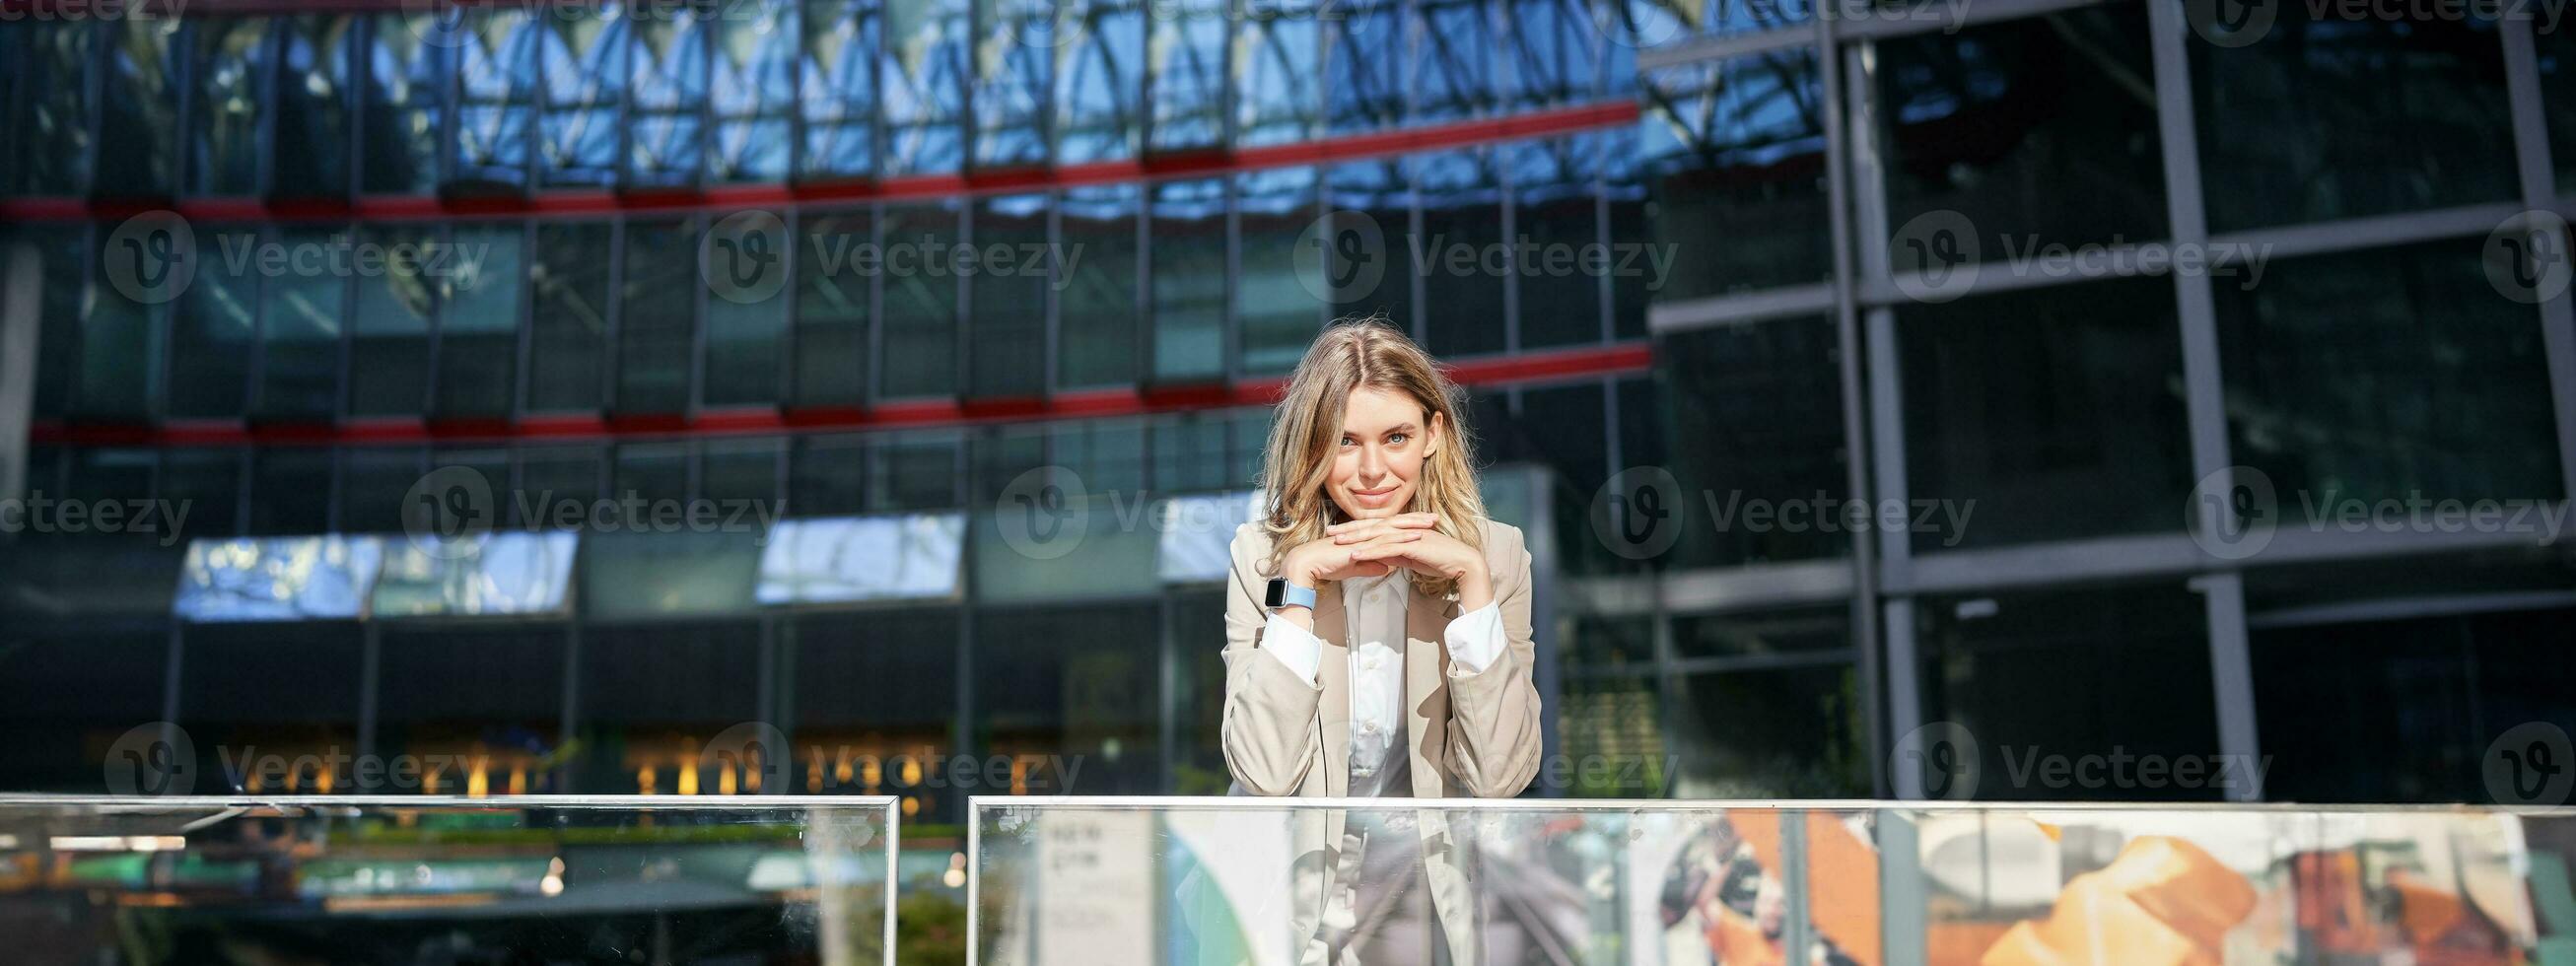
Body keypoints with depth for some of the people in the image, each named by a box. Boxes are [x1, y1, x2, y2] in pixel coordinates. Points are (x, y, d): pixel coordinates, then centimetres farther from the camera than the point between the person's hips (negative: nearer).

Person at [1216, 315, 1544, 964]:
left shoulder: (1494, 554, -3)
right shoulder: (1262, 556, -4)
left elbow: (1500, 775, -12)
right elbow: (1264, 774, -13)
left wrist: (1472, 579, -17)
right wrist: (1300, 584, -18)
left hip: (1429, 882, 1)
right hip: (1292, 875, 0)